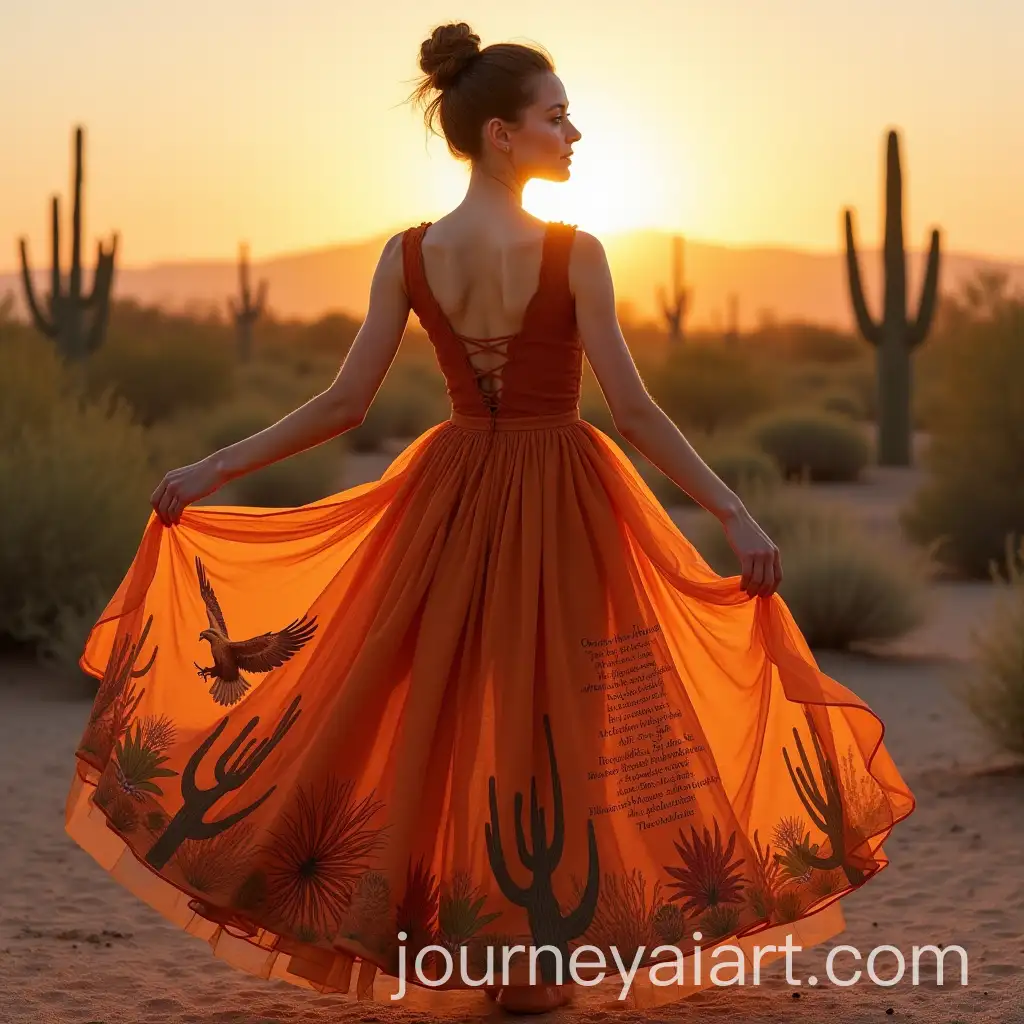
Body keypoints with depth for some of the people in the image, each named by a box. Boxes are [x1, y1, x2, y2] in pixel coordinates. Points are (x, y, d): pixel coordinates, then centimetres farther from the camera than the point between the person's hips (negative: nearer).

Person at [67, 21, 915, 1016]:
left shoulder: (406, 254, -3)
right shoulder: (574, 253, -14)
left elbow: (344, 402, -4)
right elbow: (633, 409, -16)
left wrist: (211, 470, 5)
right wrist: (734, 513, -13)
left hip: (451, 498, 4)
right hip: (557, 498, -4)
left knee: (431, 708, 14)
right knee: (549, 723, 6)